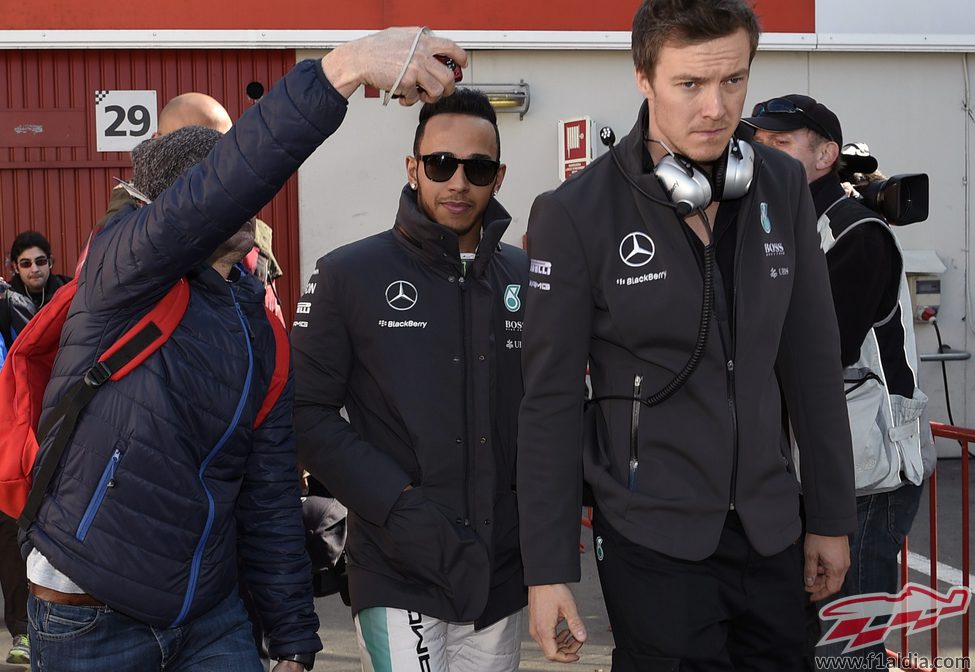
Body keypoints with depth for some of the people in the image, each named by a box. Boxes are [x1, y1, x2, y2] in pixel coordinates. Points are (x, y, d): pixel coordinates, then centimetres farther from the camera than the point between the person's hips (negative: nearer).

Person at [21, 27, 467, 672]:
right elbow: (212, 193, -33)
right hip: (91, 620, -5)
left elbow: (271, 499, 7)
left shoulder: (261, 332, 6)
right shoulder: (121, 272, -12)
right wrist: (342, 69, -42)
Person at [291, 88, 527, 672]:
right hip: (399, 578, -3)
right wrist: (398, 503, -15)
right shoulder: (350, 274, -3)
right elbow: (309, 412, -5)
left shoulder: (528, 278, 6)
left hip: (503, 573, 4)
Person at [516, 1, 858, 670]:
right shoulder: (576, 214, -12)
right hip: (653, 540, -4)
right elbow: (552, 403, -9)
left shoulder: (782, 187, 0)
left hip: (770, 530, 4)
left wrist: (832, 516, 8)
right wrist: (547, 570, -9)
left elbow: (813, 364, 6)